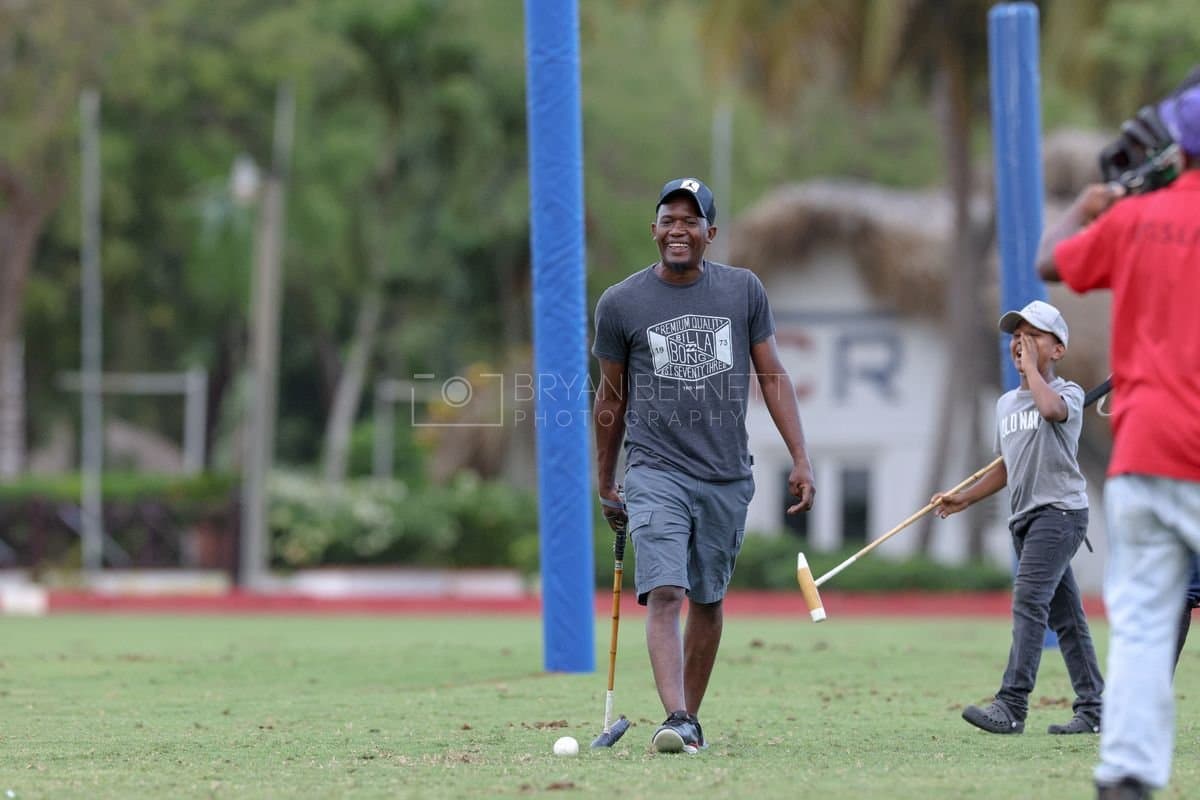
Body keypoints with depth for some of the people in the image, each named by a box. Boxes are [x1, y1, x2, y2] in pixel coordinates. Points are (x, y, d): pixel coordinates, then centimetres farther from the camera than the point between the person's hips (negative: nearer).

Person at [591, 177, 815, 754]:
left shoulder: (743, 290, 5)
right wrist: (605, 484, 16)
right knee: (665, 593, -18)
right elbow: (612, 395, 11)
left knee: (708, 600, 9)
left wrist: (800, 459, 1)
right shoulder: (620, 304, 1)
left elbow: (771, 376, 9)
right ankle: (675, 719, -29)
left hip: (727, 478, 3)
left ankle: (692, 716, 22)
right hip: (656, 473, -2)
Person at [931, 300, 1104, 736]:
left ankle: (1011, 706, -28)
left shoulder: (1069, 393, -4)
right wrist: (965, 498, 19)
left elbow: (1050, 408, -30)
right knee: (1064, 614, 9)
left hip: (1061, 509, -8)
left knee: (1028, 598, -20)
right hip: (1025, 518, 8)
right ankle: (1092, 710, 13)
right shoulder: (1005, 404, 18)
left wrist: (1030, 367, -15)